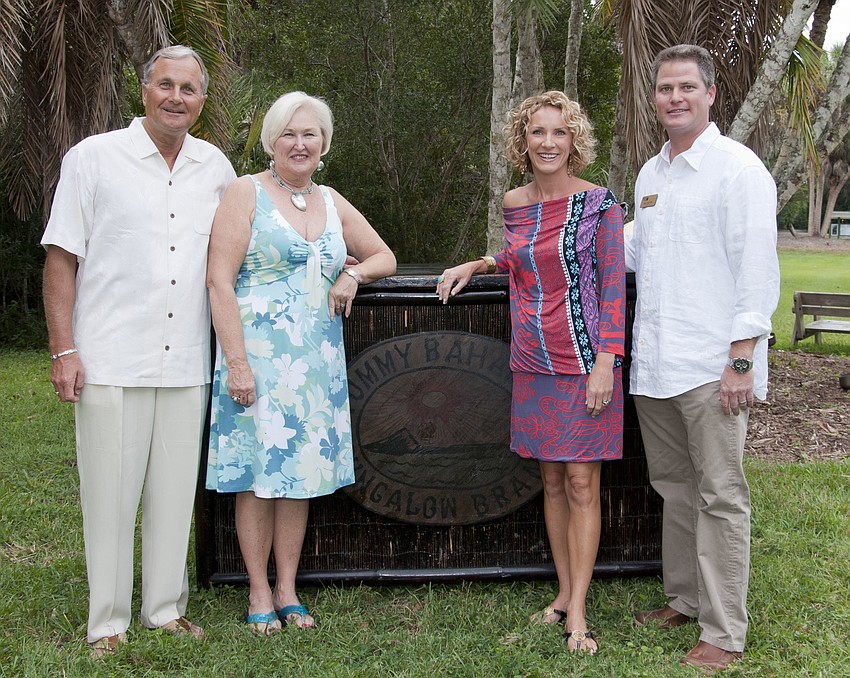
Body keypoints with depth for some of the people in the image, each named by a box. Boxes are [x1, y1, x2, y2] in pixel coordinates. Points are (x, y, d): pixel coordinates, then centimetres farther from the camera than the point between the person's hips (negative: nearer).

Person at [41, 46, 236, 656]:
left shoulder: (216, 167, 11)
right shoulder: (93, 157, 0)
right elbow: (62, 258, -2)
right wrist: (63, 350, -8)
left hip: (187, 365, 4)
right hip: (111, 362, -3)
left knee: (175, 491, 10)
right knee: (110, 493, 2)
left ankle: (166, 608, 24)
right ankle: (108, 622, 16)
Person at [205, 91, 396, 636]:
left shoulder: (332, 202, 15)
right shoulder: (247, 193, -2)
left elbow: (385, 257, 23)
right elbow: (219, 280, -9)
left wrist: (354, 273, 0)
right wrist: (236, 361, -16)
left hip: (317, 361, 5)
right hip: (257, 356, -5)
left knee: (301, 474, 8)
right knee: (257, 473, 0)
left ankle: (287, 591, 19)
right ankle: (260, 594, 13)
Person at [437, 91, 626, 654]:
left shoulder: (599, 203, -7)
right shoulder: (515, 203, 7)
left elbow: (613, 287, -8)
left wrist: (605, 362, -14)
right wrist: (479, 265, 12)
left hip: (584, 363, -5)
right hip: (533, 364, 5)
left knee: (582, 483, -2)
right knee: (552, 482, 11)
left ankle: (577, 611, 5)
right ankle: (565, 592, 23)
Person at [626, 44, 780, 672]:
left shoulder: (737, 167, -7)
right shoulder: (651, 173, 16)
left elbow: (758, 268, -11)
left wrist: (741, 359, -17)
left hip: (712, 364, -7)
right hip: (654, 361, 7)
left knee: (719, 496, -2)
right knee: (674, 485, 16)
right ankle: (684, 601, 30)